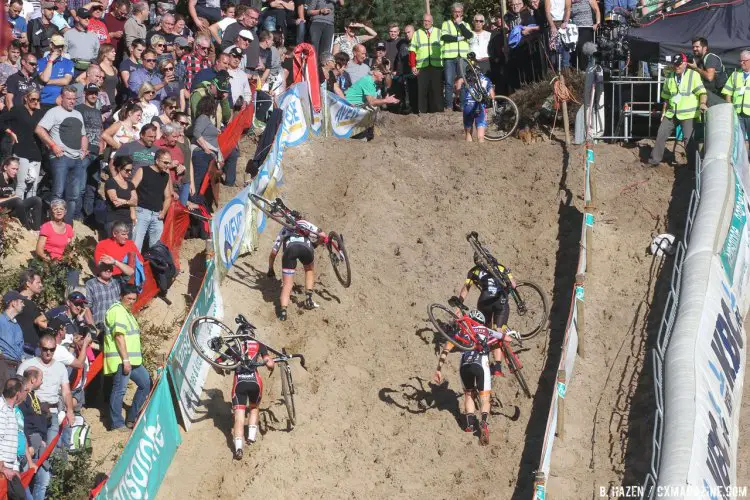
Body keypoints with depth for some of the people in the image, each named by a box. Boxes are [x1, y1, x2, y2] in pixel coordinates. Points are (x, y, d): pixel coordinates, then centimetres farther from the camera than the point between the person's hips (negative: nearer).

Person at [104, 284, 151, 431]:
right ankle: (117, 424, -3)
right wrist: (125, 360, -23)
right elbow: (119, 336, -20)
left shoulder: (126, 311, 21)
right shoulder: (117, 311, -12)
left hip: (132, 360, 11)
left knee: (146, 383, 13)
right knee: (120, 390, -7)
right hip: (121, 360, -11)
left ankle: (131, 418, 17)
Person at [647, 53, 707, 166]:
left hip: (688, 114, -6)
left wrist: (702, 103, -34)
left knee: (689, 139, -10)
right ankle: (654, 160, 18)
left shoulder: (693, 75, -6)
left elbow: (702, 92, -15)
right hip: (672, 113, 6)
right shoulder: (670, 77, 12)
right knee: (661, 134, 6)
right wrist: (664, 111, 19)